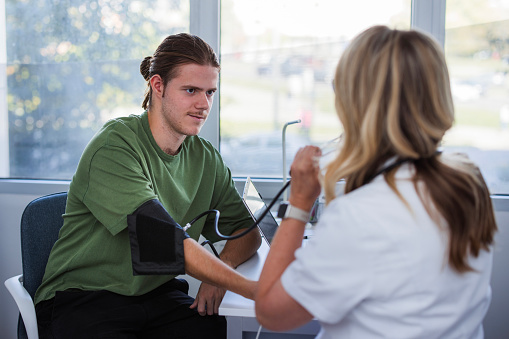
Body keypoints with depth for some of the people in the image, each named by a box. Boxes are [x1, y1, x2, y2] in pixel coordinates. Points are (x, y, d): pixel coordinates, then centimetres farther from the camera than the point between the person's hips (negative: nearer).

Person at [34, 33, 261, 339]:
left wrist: (221, 272, -13)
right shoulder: (113, 147, -17)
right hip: (83, 298, -5)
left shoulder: (206, 158, 5)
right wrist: (248, 286, -30)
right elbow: (162, 240, -27)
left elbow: (247, 232, 9)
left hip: (156, 294, 5)